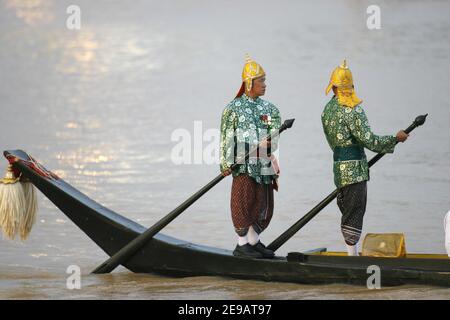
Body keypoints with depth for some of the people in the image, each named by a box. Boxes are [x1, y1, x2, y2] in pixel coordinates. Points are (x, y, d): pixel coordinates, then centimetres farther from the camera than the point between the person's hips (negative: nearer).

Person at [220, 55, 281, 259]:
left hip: (264, 164, 6)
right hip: (244, 165, -6)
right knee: (243, 203, -4)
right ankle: (242, 246, 3)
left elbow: (274, 133, 6)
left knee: (263, 205, 10)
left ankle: (253, 242, 24)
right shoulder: (234, 108, -2)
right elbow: (226, 138, -2)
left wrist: (267, 144, -13)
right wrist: (225, 163, -6)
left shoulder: (269, 108, 13)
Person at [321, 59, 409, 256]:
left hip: (338, 165, 7)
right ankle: (352, 255, -7)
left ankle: (351, 253, 16)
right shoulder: (353, 110, -13)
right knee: (354, 212, -6)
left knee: (347, 210, 13)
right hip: (354, 168, -7)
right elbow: (369, 140, -16)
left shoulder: (327, 110, 12)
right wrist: (395, 138, -6)